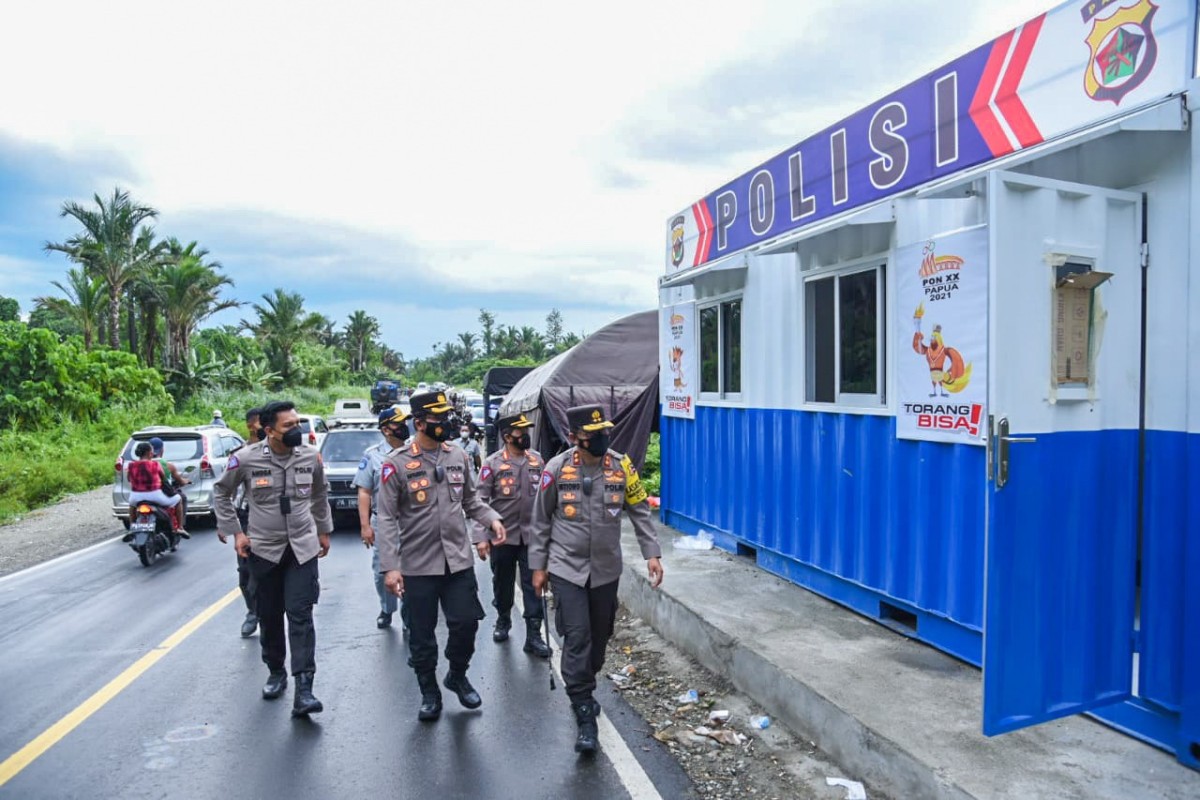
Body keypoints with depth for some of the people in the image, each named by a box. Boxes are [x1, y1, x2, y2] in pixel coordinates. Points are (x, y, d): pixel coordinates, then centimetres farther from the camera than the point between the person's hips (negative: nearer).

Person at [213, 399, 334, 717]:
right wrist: (235, 532, 0)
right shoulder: (246, 459, -11)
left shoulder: (311, 456, -6)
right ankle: (276, 672, 34)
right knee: (269, 616, 12)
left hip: (303, 547, 0)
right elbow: (221, 493, 5)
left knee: (300, 614, -8)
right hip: (264, 549, 0)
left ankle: (303, 689, -8)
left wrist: (324, 530, 17)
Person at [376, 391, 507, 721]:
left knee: (466, 622, 6)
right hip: (418, 565, -3)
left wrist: (491, 519, -5)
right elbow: (387, 519, -10)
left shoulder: (459, 457, 4)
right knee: (422, 634, 10)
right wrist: (390, 566, -15)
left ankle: (458, 676, 34)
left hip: (459, 560, 3)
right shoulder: (396, 464, -10)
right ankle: (429, 693, 31)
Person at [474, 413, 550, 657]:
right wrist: (481, 536, -17)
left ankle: (534, 635, 11)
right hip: (502, 535, -2)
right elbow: (481, 502, -11)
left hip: (531, 535, 2)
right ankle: (503, 620, 39)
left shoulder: (537, 460, 0)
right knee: (502, 582, 16)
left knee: (533, 584, 2)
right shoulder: (492, 463, -10)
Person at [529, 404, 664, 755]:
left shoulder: (621, 465, -6)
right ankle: (585, 716, 4)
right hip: (567, 568, -2)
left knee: (599, 636, 14)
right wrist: (538, 566, 1)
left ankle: (583, 691, 39)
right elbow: (540, 520, 0)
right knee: (577, 638, -7)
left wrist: (652, 553, -5)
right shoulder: (557, 468, -10)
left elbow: (640, 512, 2)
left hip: (606, 569, 3)